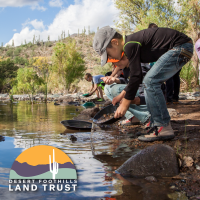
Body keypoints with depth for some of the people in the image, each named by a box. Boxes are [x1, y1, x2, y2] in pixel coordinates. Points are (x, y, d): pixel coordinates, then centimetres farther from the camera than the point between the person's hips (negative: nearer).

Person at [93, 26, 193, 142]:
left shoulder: (130, 45, -19)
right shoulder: (131, 44, 12)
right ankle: (156, 125, 11)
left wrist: (124, 105, -13)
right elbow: (137, 75, 20)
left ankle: (164, 128, -14)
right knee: (150, 83, 10)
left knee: (151, 81, -17)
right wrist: (124, 93, 20)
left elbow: (136, 76, -20)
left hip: (181, 46, -11)